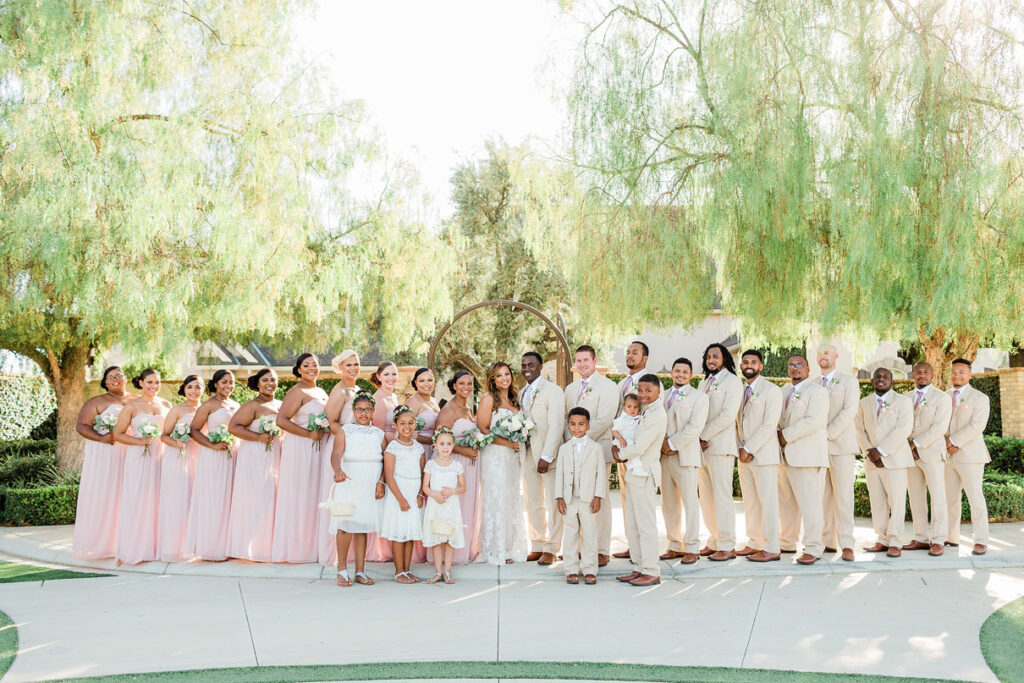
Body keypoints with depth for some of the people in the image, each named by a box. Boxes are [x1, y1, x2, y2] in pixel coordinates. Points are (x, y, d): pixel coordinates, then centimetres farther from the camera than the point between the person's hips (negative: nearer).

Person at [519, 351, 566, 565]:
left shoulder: (553, 390, -7)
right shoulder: (522, 393, 15)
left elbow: (556, 426, -14)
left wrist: (546, 456, -18)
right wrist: (519, 446, 3)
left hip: (548, 455, -6)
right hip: (528, 455, 6)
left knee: (553, 504, 1)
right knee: (533, 505, 10)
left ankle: (551, 550, 10)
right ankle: (536, 547, 20)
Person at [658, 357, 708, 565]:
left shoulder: (699, 397, 1)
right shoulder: (663, 396, 17)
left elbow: (695, 427, -10)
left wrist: (672, 443, -12)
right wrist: (662, 445, -5)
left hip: (686, 456, -5)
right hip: (664, 456, 5)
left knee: (690, 502, -3)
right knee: (668, 504, 8)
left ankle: (692, 548, 4)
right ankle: (675, 546, 17)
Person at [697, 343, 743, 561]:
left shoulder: (733, 382, -3)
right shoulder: (703, 383, 20)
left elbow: (727, 415, -13)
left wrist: (704, 436, -12)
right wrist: (697, 439, 1)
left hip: (721, 446, -7)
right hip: (702, 446, 7)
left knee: (722, 496, -6)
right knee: (706, 497, 9)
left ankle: (727, 546, 1)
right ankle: (714, 542, 19)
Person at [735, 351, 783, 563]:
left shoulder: (772, 390, -6)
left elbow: (769, 424, -13)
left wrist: (749, 448, -15)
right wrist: (741, 448, 0)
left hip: (764, 454, -7)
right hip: (744, 455, 7)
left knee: (768, 502, -4)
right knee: (750, 502, 11)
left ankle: (771, 549, 0)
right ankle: (754, 543, 20)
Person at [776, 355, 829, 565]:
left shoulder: (816, 391, -4)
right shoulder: (784, 392, 21)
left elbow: (814, 420, -16)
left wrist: (787, 435, -14)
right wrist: (779, 435, 7)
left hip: (807, 455, -8)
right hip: (786, 455, 8)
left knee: (809, 503, -8)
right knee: (786, 502, 13)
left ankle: (813, 549, -3)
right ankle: (787, 543, 24)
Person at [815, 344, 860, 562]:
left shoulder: (849, 381, 5)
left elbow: (849, 411, -8)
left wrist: (828, 435, -14)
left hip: (841, 445, -4)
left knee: (843, 496, -7)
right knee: (823, 497, 3)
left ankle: (847, 545, -5)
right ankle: (828, 542, 8)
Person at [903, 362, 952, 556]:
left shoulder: (941, 398, -1)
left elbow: (939, 427, -12)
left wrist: (916, 443, -15)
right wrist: (908, 447, -4)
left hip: (932, 454, -5)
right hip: (911, 454, 5)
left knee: (937, 498, -4)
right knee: (915, 498, 6)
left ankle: (938, 541, 0)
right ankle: (922, 538, 13)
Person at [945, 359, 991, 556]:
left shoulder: (979, 398, -1)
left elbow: (976, 426, -13)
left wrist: (953, 441, -17)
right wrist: (948, 445, -6)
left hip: (969, 456, -5)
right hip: (947, 456, 6)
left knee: (975, 498, -6)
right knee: (950, 499, 8)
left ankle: (980, 541, -2)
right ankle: (952, 538, 16)